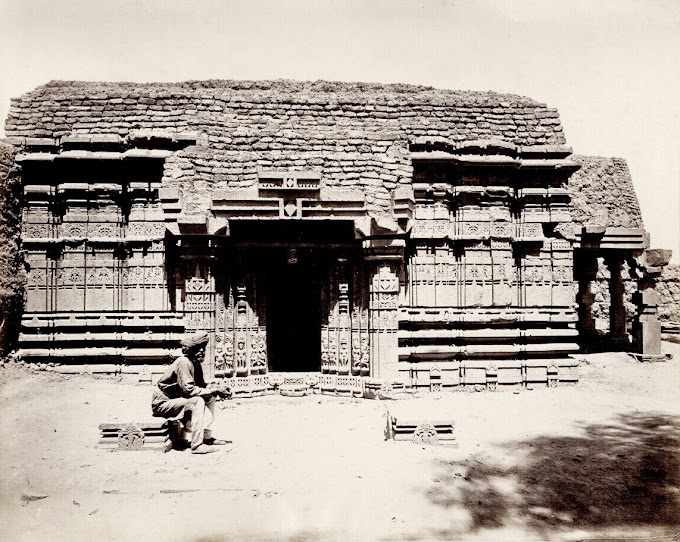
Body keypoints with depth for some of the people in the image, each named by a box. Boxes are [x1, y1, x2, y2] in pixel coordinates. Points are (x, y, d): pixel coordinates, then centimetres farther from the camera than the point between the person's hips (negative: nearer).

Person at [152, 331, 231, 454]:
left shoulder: (196, 363, 4)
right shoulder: (184, 363, -23)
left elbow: (201, 386, 10)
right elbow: (189, 390, -30)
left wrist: (217, 390, -9)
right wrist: (214, 390, -25)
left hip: (177, 399, 9)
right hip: (162, 403, -9)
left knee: (210, 397, 4)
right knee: (197, 401, -28)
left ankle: (207, 436, 5)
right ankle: (197, 445, -28)